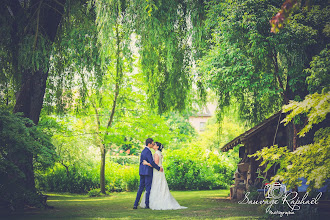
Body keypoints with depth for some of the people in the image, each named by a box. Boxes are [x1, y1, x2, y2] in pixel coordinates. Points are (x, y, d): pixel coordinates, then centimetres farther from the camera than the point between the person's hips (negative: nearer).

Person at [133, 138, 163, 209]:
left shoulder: (143, 151, 16)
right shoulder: (148, 151, -14)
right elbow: (151, 162, -21)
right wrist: (159, 168, -11)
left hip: (142, 172, 9)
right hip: (147, 172, -9)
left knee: (141, 188, 9)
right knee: (148, 188, -2)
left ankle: (135, 204, 5)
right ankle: (147, 205, 1)